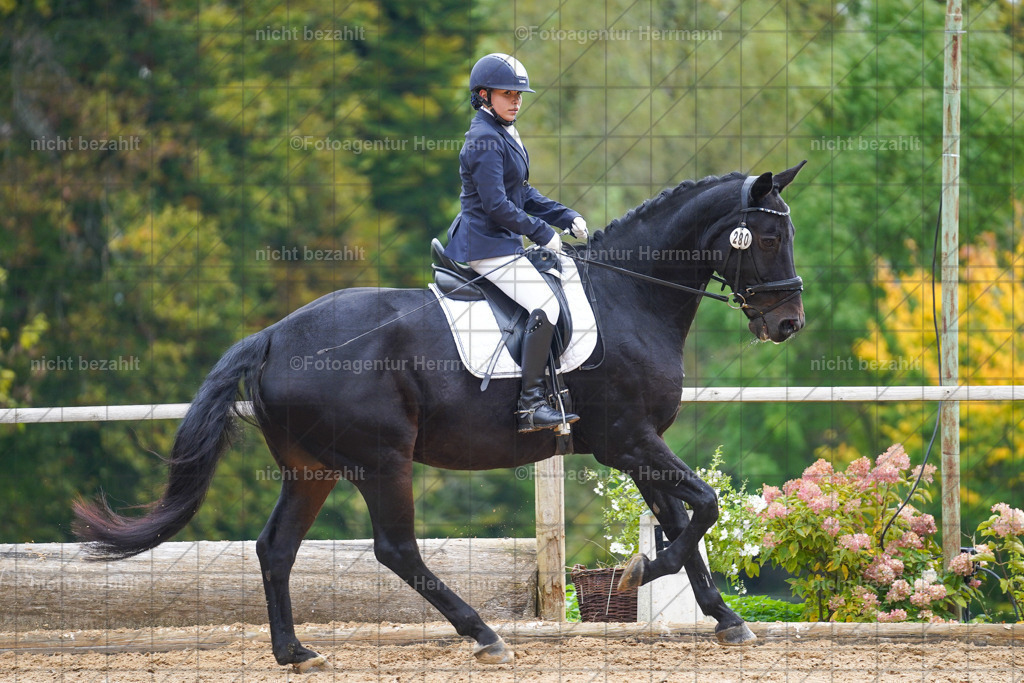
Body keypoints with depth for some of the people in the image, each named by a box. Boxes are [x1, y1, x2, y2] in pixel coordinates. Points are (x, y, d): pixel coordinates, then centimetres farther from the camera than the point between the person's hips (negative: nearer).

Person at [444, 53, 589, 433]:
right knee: (545, 305, -21)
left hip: (502, 243, 11)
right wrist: (542, 233, -15)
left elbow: (523, 194, 21)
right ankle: (530, 405, -25)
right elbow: (497, 205, -21)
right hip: (487, 246, -11)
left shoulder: (504, 135, 16)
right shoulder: (486, 140, -16)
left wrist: (566, 218, 9)